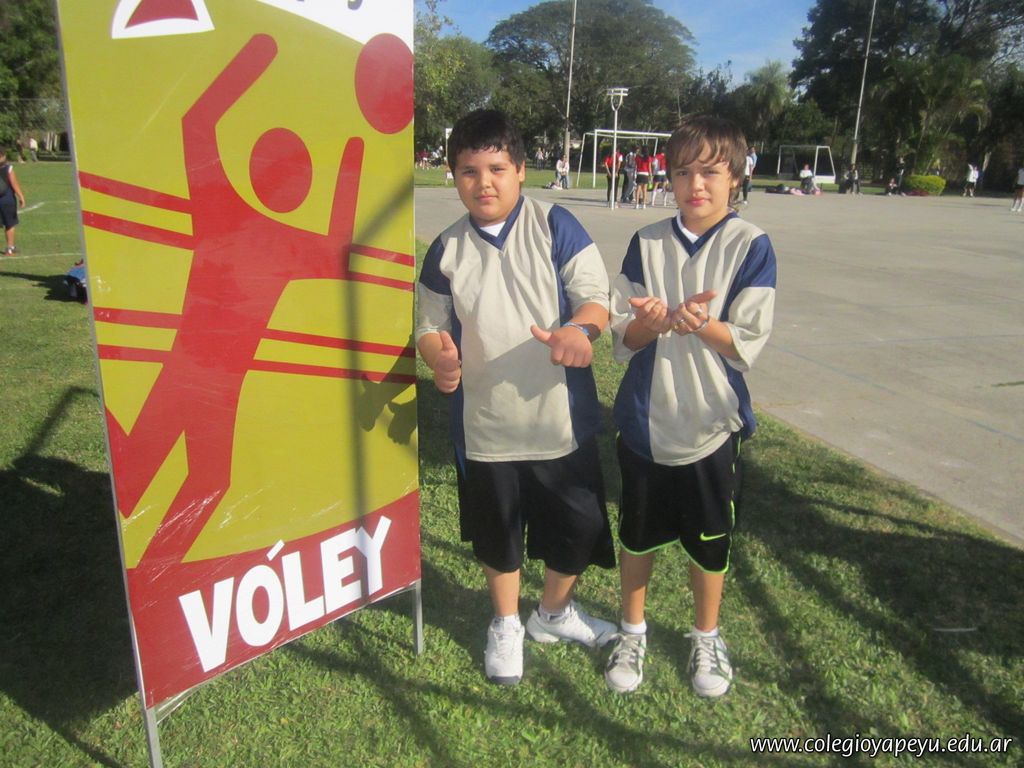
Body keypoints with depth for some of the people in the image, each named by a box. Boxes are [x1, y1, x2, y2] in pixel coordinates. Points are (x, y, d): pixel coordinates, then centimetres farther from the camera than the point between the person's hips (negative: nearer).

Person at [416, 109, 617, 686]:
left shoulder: (556, 227, -6)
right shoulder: (447, 249, 1)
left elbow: (596, 295, -10)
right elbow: (431, 324, 7)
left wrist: (580, 329, -33)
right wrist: (439, 356, -17)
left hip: (562, 418, -1)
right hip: (485, 426, 2)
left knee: (579, 530, 12)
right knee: (497, 535, 18)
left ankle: (554, 612, 43)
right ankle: (506, 624, 45)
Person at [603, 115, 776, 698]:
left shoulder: (751, 246, -6)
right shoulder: (647, 244, 1)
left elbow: (748, 343, -11)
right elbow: (623, 335, -2)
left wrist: (698, 322, -28)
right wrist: (654, 322, -23)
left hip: (713, 423, -1)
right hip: (645, 420, 2)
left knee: (710, 542, 13)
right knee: (637, 536, 15)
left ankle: (707, 638, 38)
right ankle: (634, 631, 38)